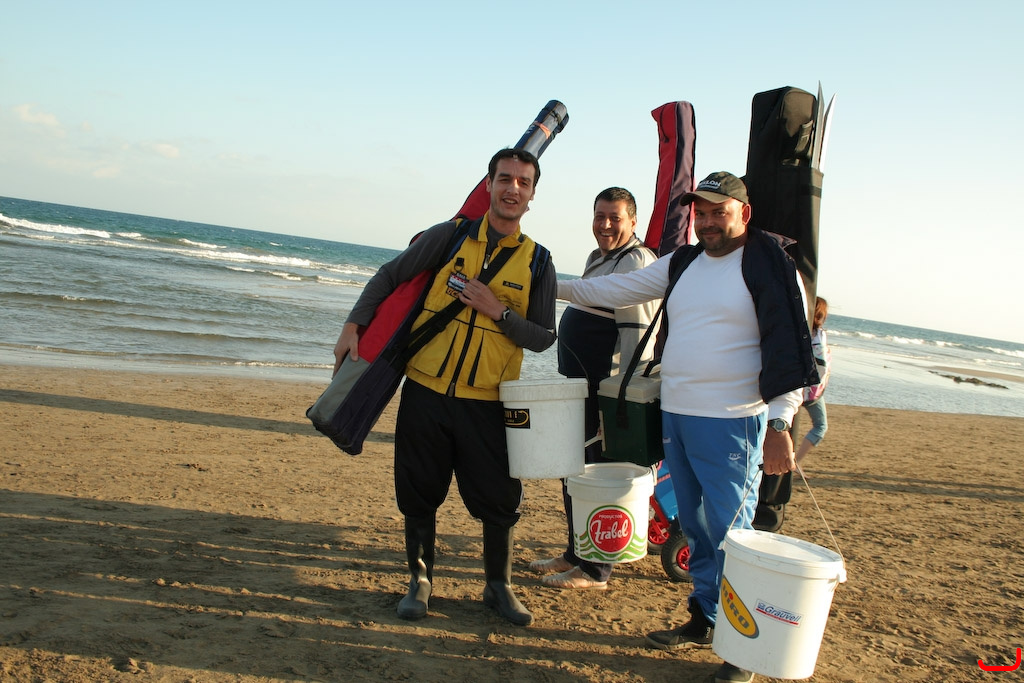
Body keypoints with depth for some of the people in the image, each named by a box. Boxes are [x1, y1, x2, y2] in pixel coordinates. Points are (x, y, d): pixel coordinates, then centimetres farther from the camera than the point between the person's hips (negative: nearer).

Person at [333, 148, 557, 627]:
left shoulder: (537, 262, 3)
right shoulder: (451, 236, 1)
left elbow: (543, 337, 0)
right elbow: (390, 276, 7)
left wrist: (497, 310, -14)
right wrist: (354, 326, -2)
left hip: (486, 403, 0)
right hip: (426, 391, 0)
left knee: (500, 500, 3)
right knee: (419, 493, 9)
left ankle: (498, 586, 26)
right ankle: (420, 580, 29)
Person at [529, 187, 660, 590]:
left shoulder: (636, 262, -13)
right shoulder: (598, 259, 18)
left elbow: (637, 334, -21)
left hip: (605, 390, -10)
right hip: (579, 385, 10)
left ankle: (594, 570, 9)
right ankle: (575, 553, 30)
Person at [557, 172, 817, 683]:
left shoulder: (770, 265, -7)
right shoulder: (683, 263, 14)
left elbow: (791, 350, -12)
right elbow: (617, 289, 18)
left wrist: (779, 425, -18)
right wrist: (554, 286, 13)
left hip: (732, 424, -7)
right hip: (674, 416, 7)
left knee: (731, 534, -3)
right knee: (695, 527, 15)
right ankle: (704, 621, 29)